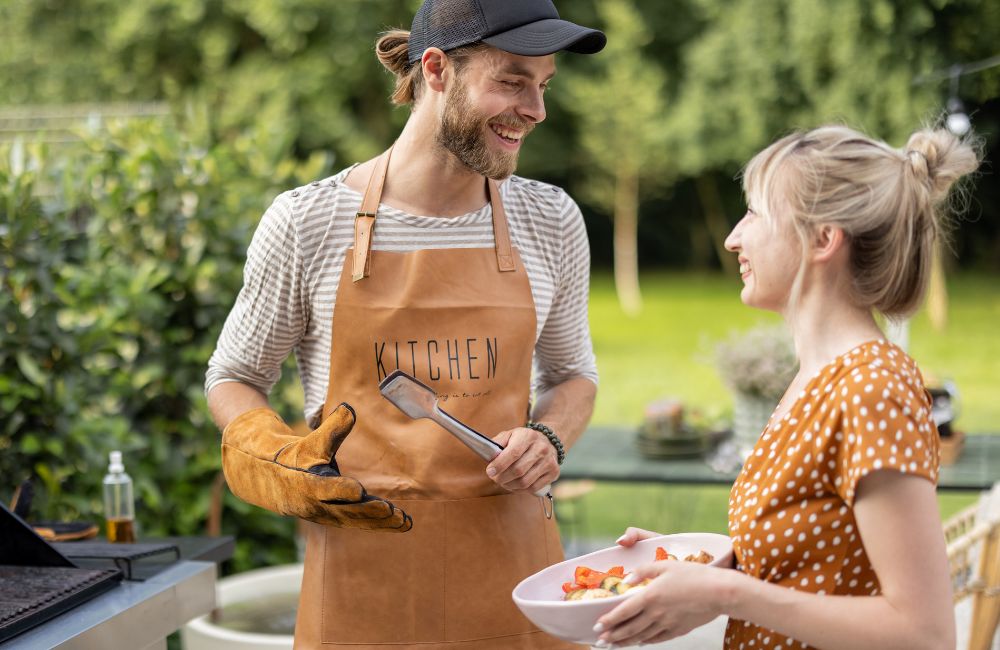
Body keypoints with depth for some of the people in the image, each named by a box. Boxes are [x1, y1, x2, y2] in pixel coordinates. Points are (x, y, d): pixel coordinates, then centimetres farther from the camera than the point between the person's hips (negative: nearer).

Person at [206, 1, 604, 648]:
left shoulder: (551, 221, 2)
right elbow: (232, 379, 6)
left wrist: (548, 438, -5)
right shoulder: (306, 222, -6)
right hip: (361, 568, -2)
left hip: (511, 555, 2)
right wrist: (284, 462, -14)